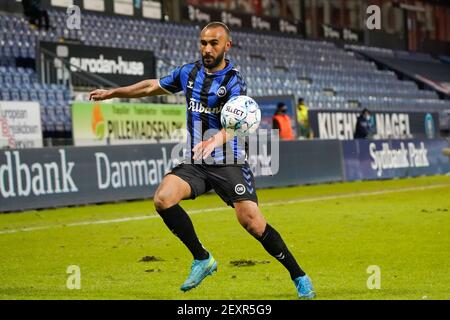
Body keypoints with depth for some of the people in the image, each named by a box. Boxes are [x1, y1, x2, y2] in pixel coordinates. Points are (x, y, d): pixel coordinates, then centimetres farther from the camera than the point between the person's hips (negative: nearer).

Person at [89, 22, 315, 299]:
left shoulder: (234, 81, -13)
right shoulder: (189, 73, 5)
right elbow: (153, 86, 22)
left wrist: (215, 140, -52)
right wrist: (113, 93, 27)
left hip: (229, 164, -5)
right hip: (194, 163, 5)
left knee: (252, 221, -18)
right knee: (163, 198, -21)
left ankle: (300, 277, 0)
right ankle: (202, 259, -2)